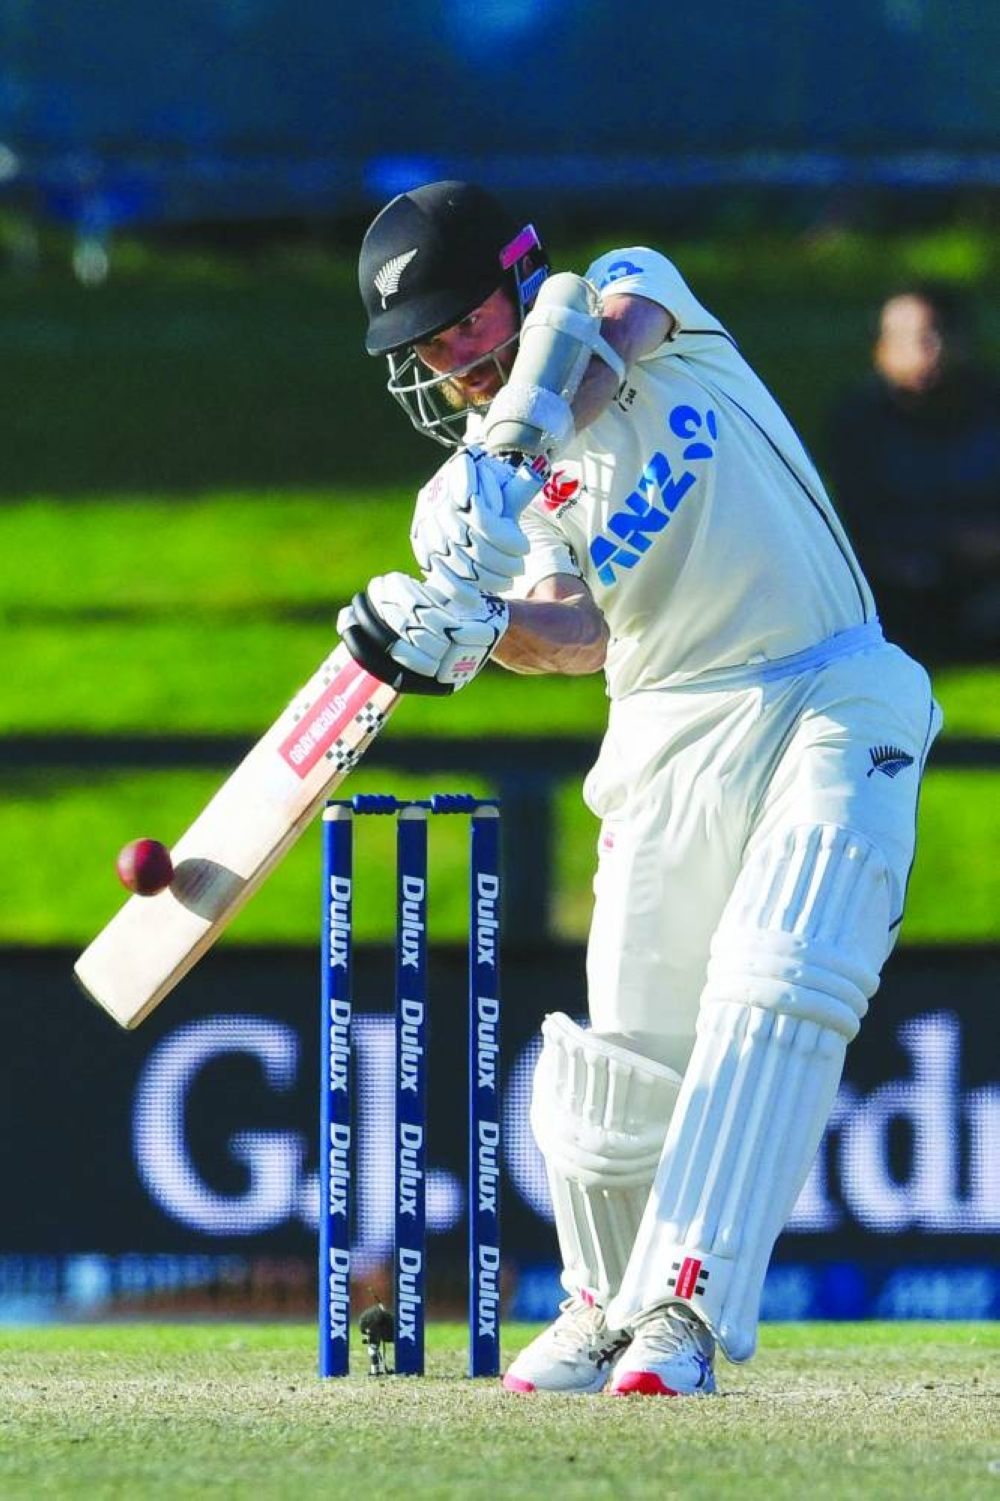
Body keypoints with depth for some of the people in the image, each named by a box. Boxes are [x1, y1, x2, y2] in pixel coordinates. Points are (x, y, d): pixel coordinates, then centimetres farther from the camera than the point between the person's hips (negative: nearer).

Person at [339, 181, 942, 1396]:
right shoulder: (482, 481, 10)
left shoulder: (637, 291, 3)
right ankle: (601, 1305, 19)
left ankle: (684, 1307, -27)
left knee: (779, 987, -21)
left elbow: (607, 330, -23)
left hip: (834, 704, -3)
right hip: (677, 737, 3)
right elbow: (579, 634, -6)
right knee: (632, 1045, -4)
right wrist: (475, 627, -27)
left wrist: (506, 450, -40)